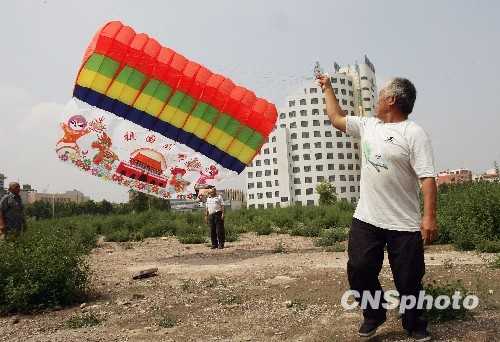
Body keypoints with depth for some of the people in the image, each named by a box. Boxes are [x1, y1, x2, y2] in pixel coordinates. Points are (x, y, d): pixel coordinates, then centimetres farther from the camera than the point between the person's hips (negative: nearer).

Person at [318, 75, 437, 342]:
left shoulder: (414, 133, -9)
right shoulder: (368, 126, 10)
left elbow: (427, 177, -15)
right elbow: (336, 118, 24)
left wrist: (429, 216, -23)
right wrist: (327, 87, 30)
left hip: (404, 224, -5)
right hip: (366, 219, 5)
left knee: (409, 279, 8)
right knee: (359, 269, 5)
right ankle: (373, 315, 29)